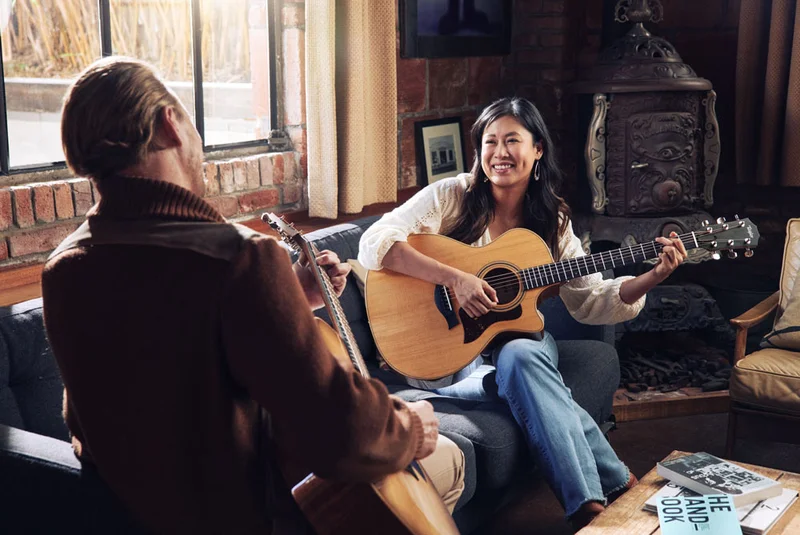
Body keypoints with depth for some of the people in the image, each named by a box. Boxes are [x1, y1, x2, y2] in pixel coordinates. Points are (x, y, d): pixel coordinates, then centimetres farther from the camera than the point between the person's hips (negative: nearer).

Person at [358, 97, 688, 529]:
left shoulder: (552, 222, 6)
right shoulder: (452, 196, -6)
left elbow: (589, 303, 6)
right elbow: (374, 244, -19)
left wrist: (654, 276, -9)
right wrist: (456, 278, -28)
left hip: (520, 340, 3)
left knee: (521, 357, -34)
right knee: (520, 362, -34)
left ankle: (588, 504, -28)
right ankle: (618, 486, -25)